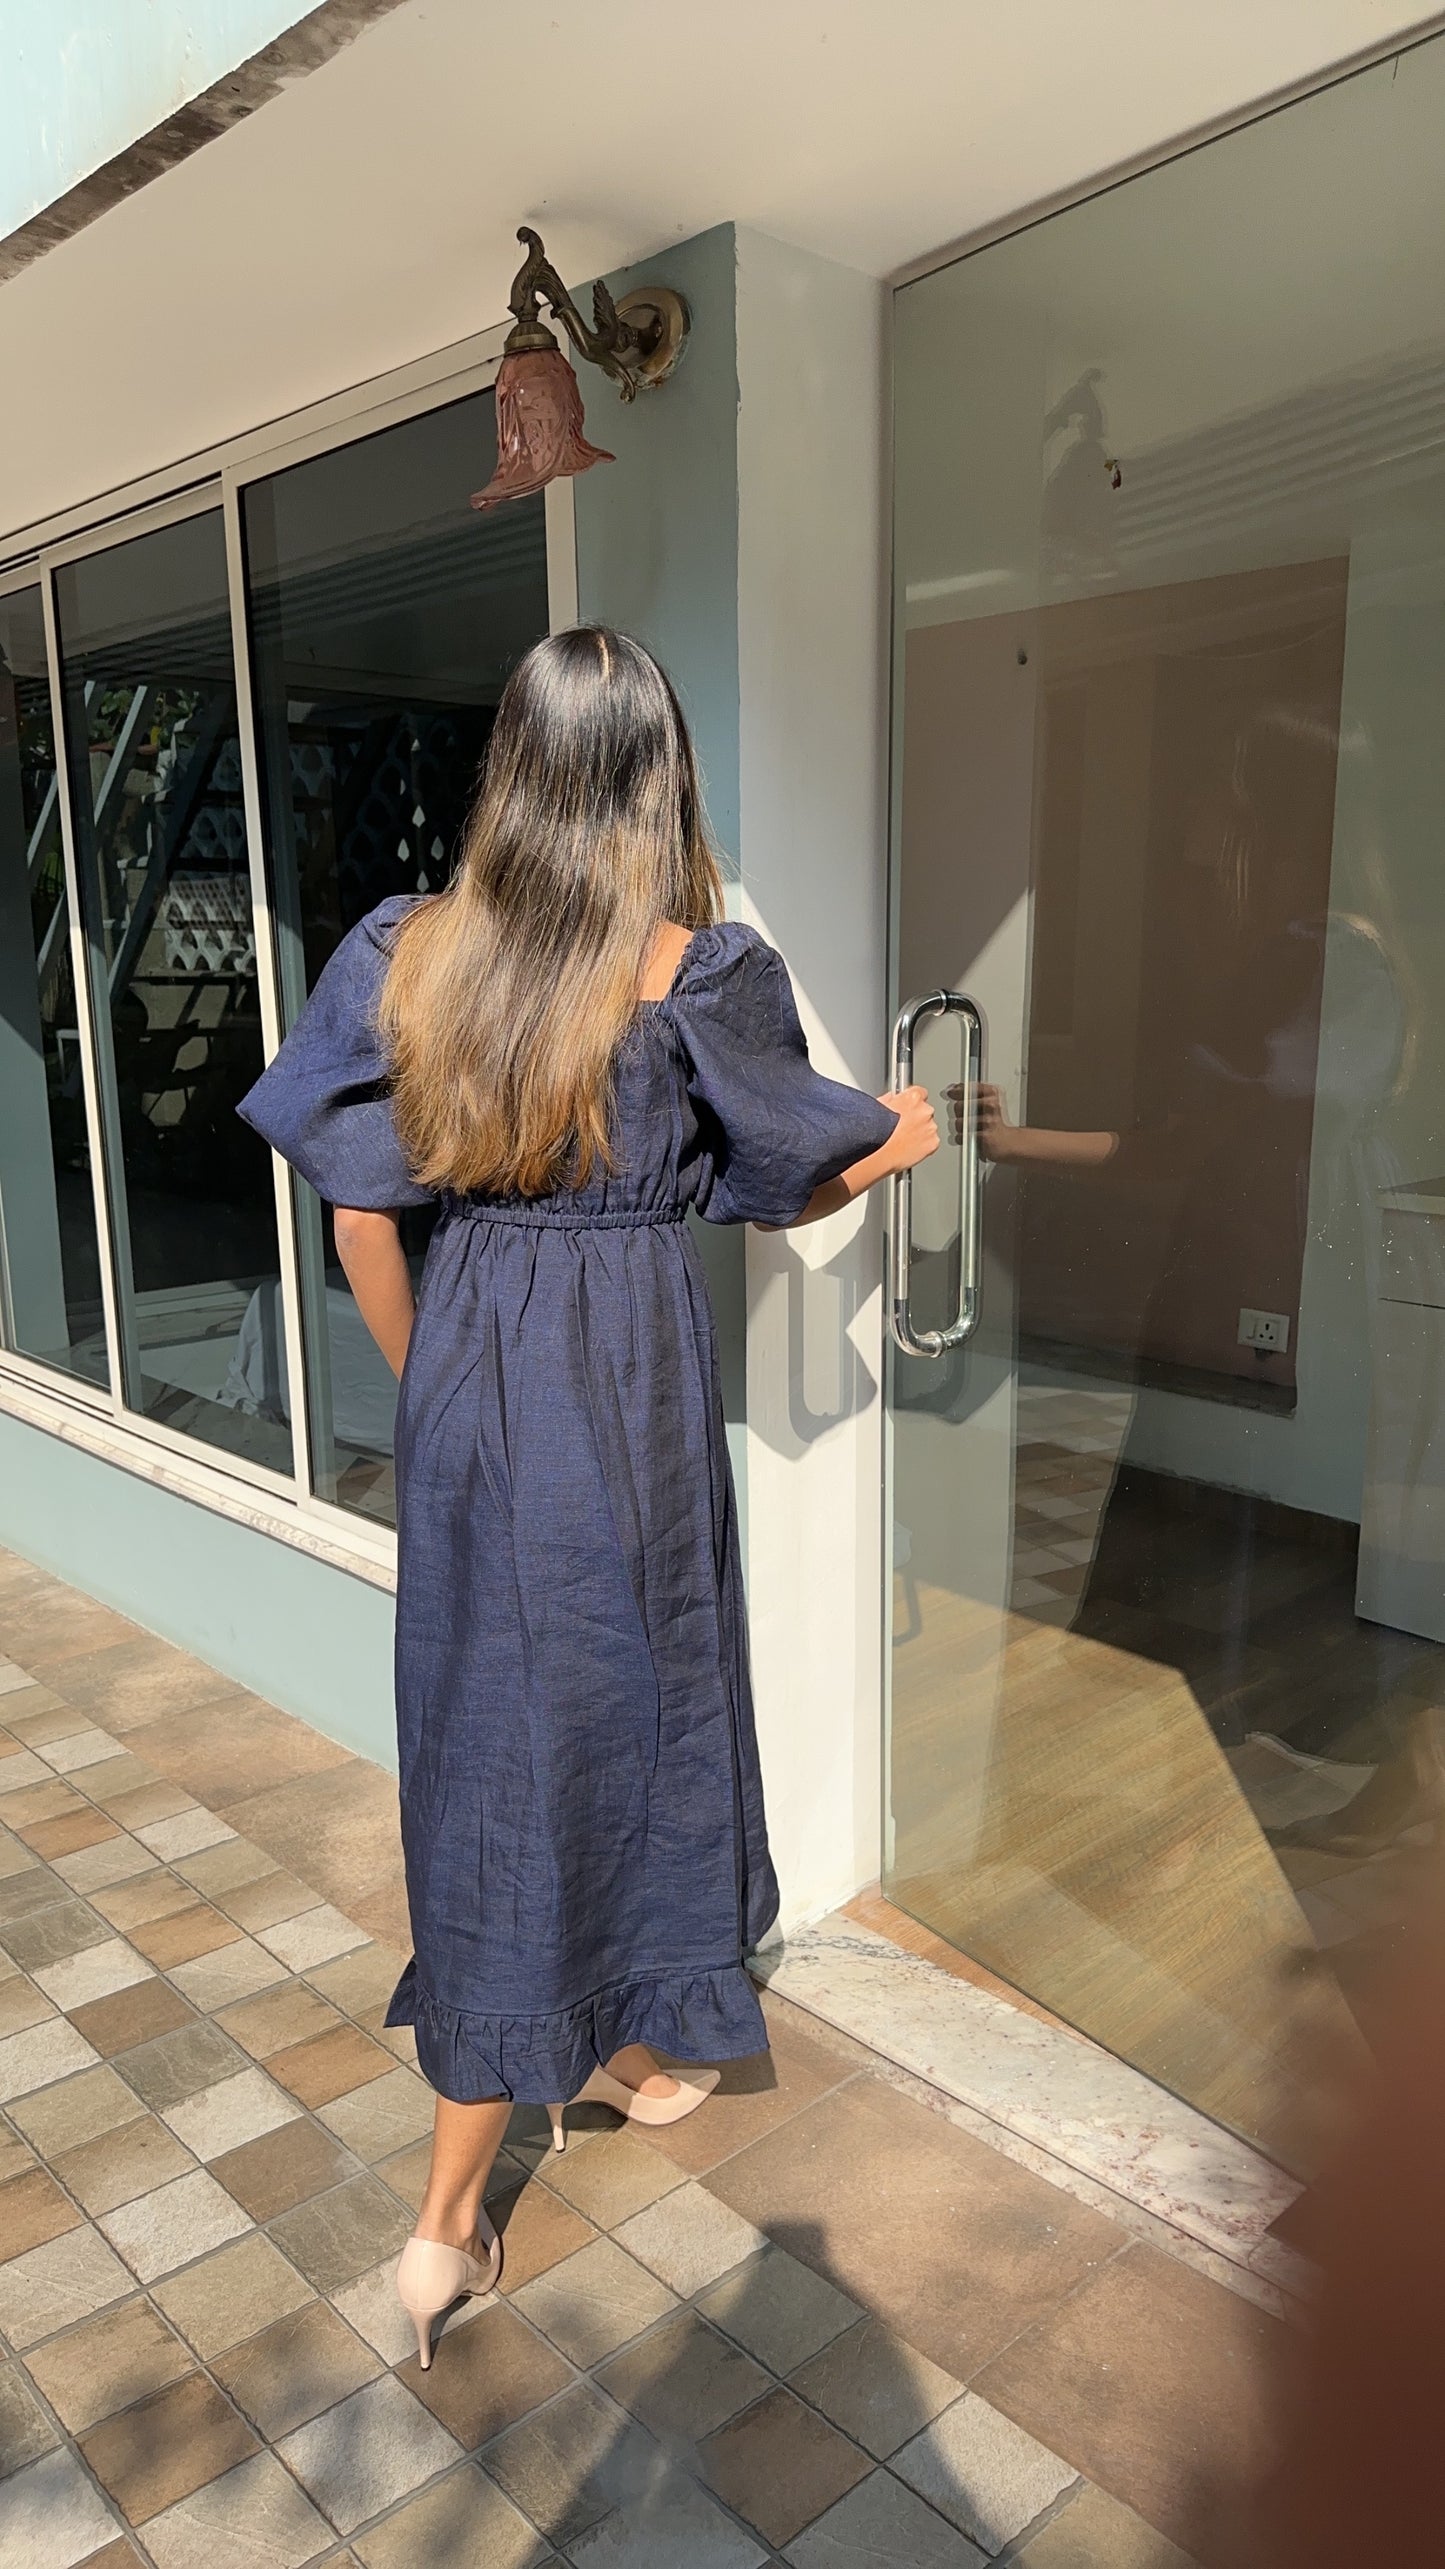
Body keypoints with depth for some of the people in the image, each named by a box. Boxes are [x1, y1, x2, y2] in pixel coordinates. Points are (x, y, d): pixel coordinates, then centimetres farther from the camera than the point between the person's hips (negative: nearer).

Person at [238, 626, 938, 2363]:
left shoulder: (405, 953, -1)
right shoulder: (699, 972, -12)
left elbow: (358, 1219, 2)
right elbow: (779, 1192, 1)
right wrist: (902, 1142, 21)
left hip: (464, 1370, 4)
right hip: (626, 1377, -3)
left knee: (489, 1722, 17)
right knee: (618, 1707, 14)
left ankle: (610, 2051, 39)